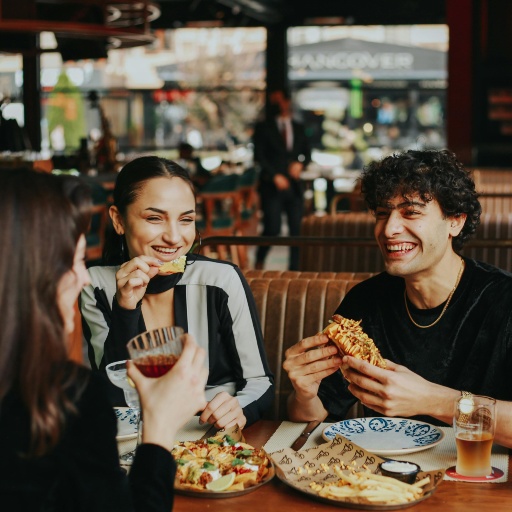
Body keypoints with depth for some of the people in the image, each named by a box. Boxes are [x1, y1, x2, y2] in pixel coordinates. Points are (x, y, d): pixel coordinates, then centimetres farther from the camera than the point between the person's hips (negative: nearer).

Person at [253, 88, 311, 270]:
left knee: (296, 229, -1)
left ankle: (294, 268, 7)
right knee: (272, 229, -9)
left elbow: (307, 152, 18)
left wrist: (300, 163, -4)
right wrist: (274, 176, -13)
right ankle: (259, 262, 15)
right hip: (272, 186, -4)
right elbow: (259, 156, -3)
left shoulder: (298, 128, 16)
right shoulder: (263, 128, 4)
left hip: (294, 185, 4)